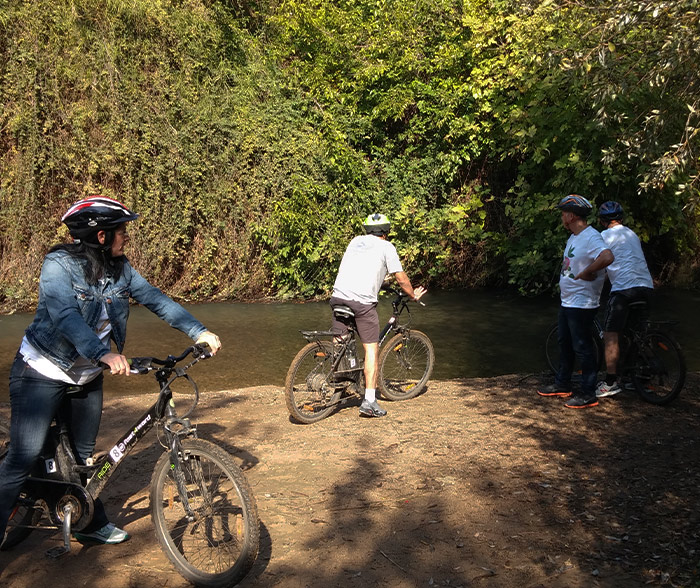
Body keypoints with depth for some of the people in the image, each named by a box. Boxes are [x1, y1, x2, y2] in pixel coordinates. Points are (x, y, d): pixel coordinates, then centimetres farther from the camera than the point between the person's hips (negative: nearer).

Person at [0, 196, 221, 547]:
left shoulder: (119, 268, -4)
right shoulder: (59, 265, -22)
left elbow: (154, 299, -5)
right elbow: (65, 316, -36)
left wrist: (198, 331, -15)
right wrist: (104, 354, -51)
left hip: (87, 377, 6)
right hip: (43, 374, -6)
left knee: (84, 454, 17)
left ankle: (91, 525, 32)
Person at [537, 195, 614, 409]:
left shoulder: (591, 237, -21)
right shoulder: (574, 237, 12)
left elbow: (607, 257, -39)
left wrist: (586, 273, -28)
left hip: (581, 304, -10)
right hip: (567, 301, 11)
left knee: (582, 347, -3)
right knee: (565, 344, 19)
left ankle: (588, 395, 7)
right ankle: (562, 385, 32)